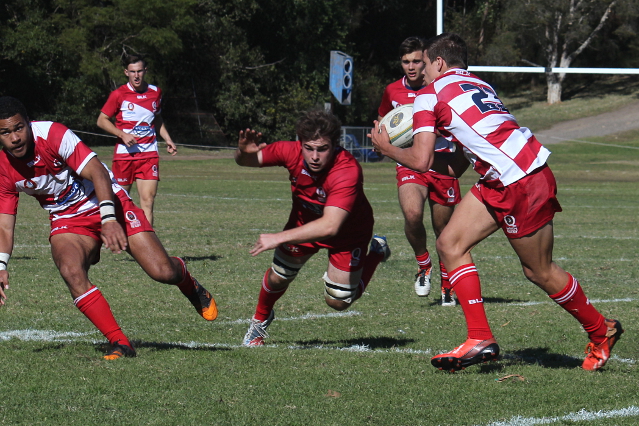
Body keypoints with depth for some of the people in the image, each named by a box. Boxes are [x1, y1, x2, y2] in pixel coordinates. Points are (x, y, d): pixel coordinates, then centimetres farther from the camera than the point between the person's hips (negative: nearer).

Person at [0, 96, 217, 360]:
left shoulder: (52, 134, -22)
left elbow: (97, 172, -26)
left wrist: (109, 219, -37)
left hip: (107, 204, -3)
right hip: (68, 222, 3)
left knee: (163, 272, -13)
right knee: (71, 271, -30)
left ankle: (189, 285, 27)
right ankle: (120, 344, -21)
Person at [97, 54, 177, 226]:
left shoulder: (156, 92, 9)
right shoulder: (119, 94, -4)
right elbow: (102, 120, 0)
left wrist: (168, 140, 15)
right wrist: (122, 135, -13)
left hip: (149, 152, 2)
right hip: (124, 152, -2)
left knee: (148, 199, -11)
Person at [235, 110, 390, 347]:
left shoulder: (347, 171, -42)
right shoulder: (292, 152, -28)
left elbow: (330, 226, -50)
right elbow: (248, 161, -12)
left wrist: (279, 238, -50)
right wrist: (244, 152, -38)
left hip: (347, 232, -4)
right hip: (305, 220, 4)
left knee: (338, 302, 0)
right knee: (277, 277, 3)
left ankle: (376, 254, 25)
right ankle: (260, 320, 36)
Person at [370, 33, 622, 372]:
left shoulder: (430, 95, -4)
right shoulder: (478, 84, 20)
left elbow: (420, 161, -8)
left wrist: (386, 148, 8)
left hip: (522, 183, -9)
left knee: (540, 272, 4)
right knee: (450, 244, 5)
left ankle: (601, 332, 22)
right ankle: (480, 340, 2)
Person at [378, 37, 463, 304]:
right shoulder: (392, 91, 4)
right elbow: (382, 122, 20)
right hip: (409, 164, 1)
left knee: (444, 229, 7)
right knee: (412, 214, -27)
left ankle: (447, 284, 30)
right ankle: (423, 264, 0)